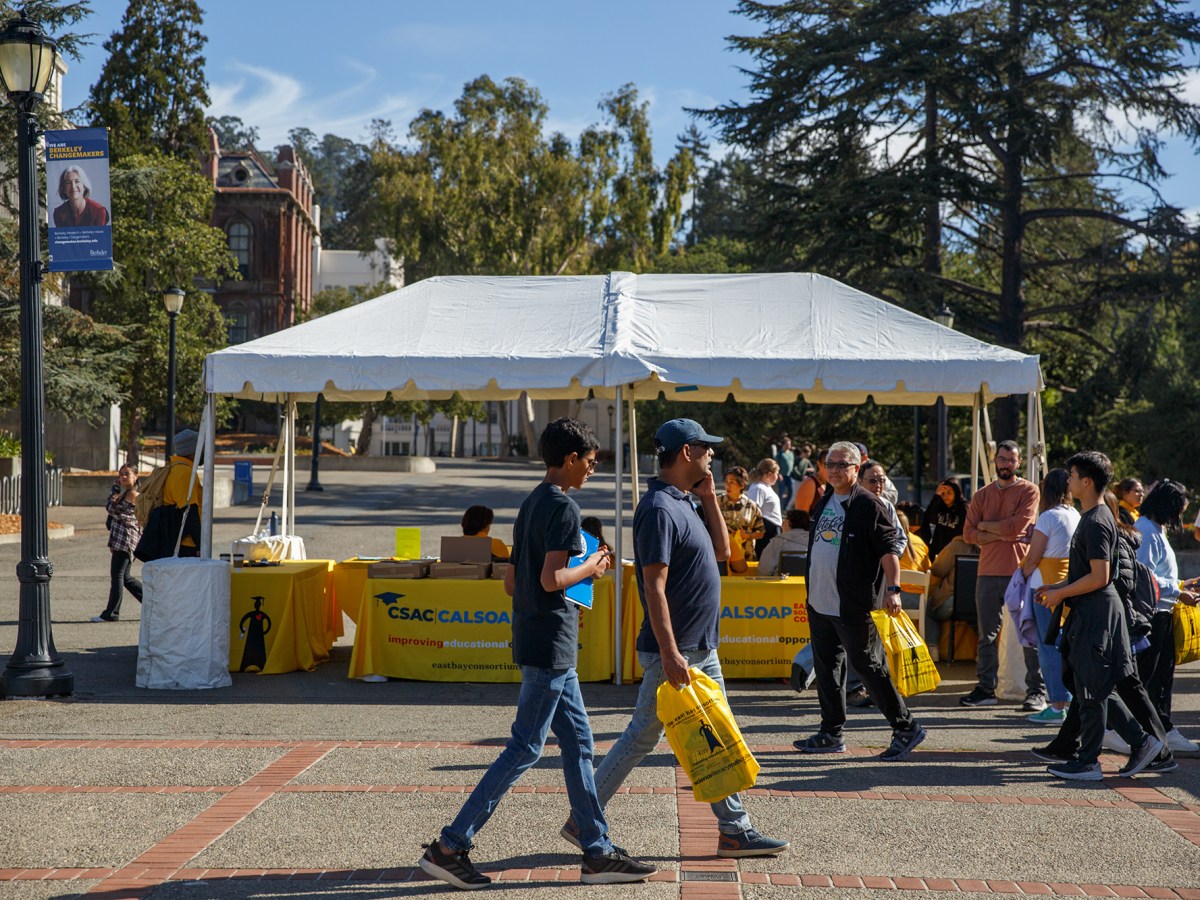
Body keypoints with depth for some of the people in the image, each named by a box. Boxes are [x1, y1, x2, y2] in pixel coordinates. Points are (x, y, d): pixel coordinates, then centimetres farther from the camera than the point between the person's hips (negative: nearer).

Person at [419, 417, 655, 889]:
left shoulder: (531, 504, 14)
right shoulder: (564, 507, -14)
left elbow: (512, 581, 16)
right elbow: (551, 579, -23)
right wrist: (591, 569, -7)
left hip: (534, 639, 10)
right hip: (551, 645, -10)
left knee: (577, 741, 12)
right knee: (524, 749, -5)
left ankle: (598, 853, 16)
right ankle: (450, 846, -2)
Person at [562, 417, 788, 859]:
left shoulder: (685, 503, 12)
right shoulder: (659, 508, -19)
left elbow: (721, 549, 19)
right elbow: (654, 586, -23)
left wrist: (709, 497, 8)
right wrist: (670, 653, -26)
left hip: (702, 648, 10)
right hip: (674, 650, -10)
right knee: (641, 738, -1)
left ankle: (735, 830, 18)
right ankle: (582, 819, 11)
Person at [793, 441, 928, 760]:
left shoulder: (868, 504, -11)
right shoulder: (825, 502, 14)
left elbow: (889, 548, -17)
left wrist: (892, 589, -27)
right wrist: (813, 591, 22)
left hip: (854, 606, -8)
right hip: (820, 602, 8)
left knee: (868, 667, -4)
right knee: (826, 667, 12)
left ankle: (906, 728, 7)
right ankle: (831, 734, 20)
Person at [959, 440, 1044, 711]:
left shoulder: (1028, 491, 1)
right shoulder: (982, 495, 13)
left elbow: (1017, 525, -13)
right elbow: (969, 533, 3)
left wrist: (985, 525, -1)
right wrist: (1003, 534, -9)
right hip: (988, 572, 4)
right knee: (987, 635, 7)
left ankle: (1037, 691, 2)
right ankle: (986, 689, 14)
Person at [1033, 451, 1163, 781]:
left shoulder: (1096, 522, -17)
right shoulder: (1092, 517, 15)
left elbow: (1099, 577, -22)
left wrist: (1061, 593, -13)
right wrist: (1057, 587, 16)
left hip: (1096, 613, -10)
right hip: (1090, 612, 10)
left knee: (1091, 690, -3)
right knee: (1098, 688, 13)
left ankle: (1087, 763, 3)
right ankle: (1141, 741, 17)